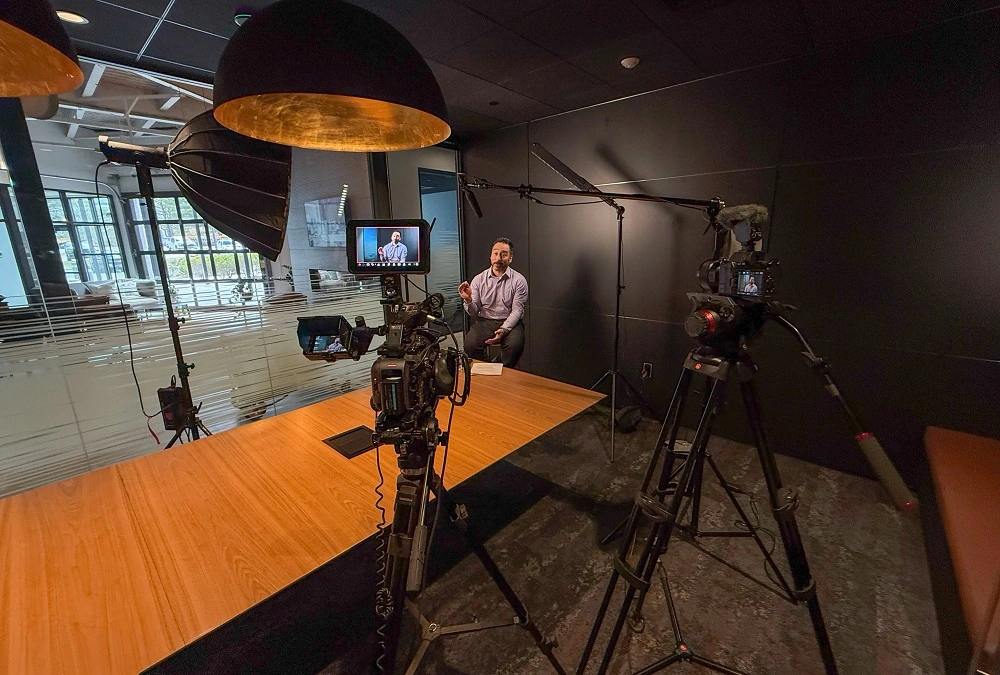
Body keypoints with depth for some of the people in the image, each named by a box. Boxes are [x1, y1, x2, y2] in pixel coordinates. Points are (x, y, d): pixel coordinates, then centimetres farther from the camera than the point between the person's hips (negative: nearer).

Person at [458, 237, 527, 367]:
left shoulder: (519, 280, -2)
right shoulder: (478, 279, 4)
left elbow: (517, 310, -7)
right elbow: (474, 313, 3)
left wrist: (504, 330, -23)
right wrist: (468, 300, -20)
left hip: (509, 322, -1)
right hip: (485, 322, 1)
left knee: (515, 345, -31)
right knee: (470, 344, -26)